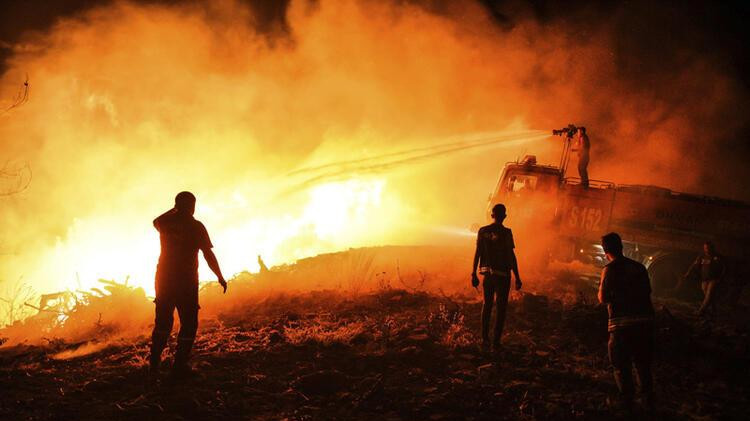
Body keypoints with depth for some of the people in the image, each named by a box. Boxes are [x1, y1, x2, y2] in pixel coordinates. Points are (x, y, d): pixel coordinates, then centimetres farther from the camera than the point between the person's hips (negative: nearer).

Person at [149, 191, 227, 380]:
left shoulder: (165, 223, 2)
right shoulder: (196, 226, -9)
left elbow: (156, 221, 29)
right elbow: (208, 254, -10)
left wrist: (174, 210, 34)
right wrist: (220, 277, -1)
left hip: (164, 279, 5)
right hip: (186, 281, -5)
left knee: (163, 322, 16)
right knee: (188, 323, 4)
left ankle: (154, 364, 10)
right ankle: (179, 366, -2)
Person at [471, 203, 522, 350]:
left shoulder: (482, 231, 1)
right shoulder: (506, 233, -11)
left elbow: (477, 253, 3)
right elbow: (511, 256, -12)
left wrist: (474, 274, 9)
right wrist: (517, 277, -7)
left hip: (487, 273, 4)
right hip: (502, 274, -4)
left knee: (487, 305, 16)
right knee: (501, 307, 5)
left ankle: (485, 339, 14)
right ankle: (496, 341, 3)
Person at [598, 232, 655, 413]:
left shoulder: (610, 269, -7)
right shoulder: (639, 267, 8)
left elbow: (603, 298, -9)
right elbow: (647, 291, 15)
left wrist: (602, 287, 9)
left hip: (622, 324, -5)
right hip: (645, 321, 5)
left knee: (622, 366, 7)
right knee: (643, 363, 18)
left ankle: (628, 403, 6)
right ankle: (649, 400, 21)